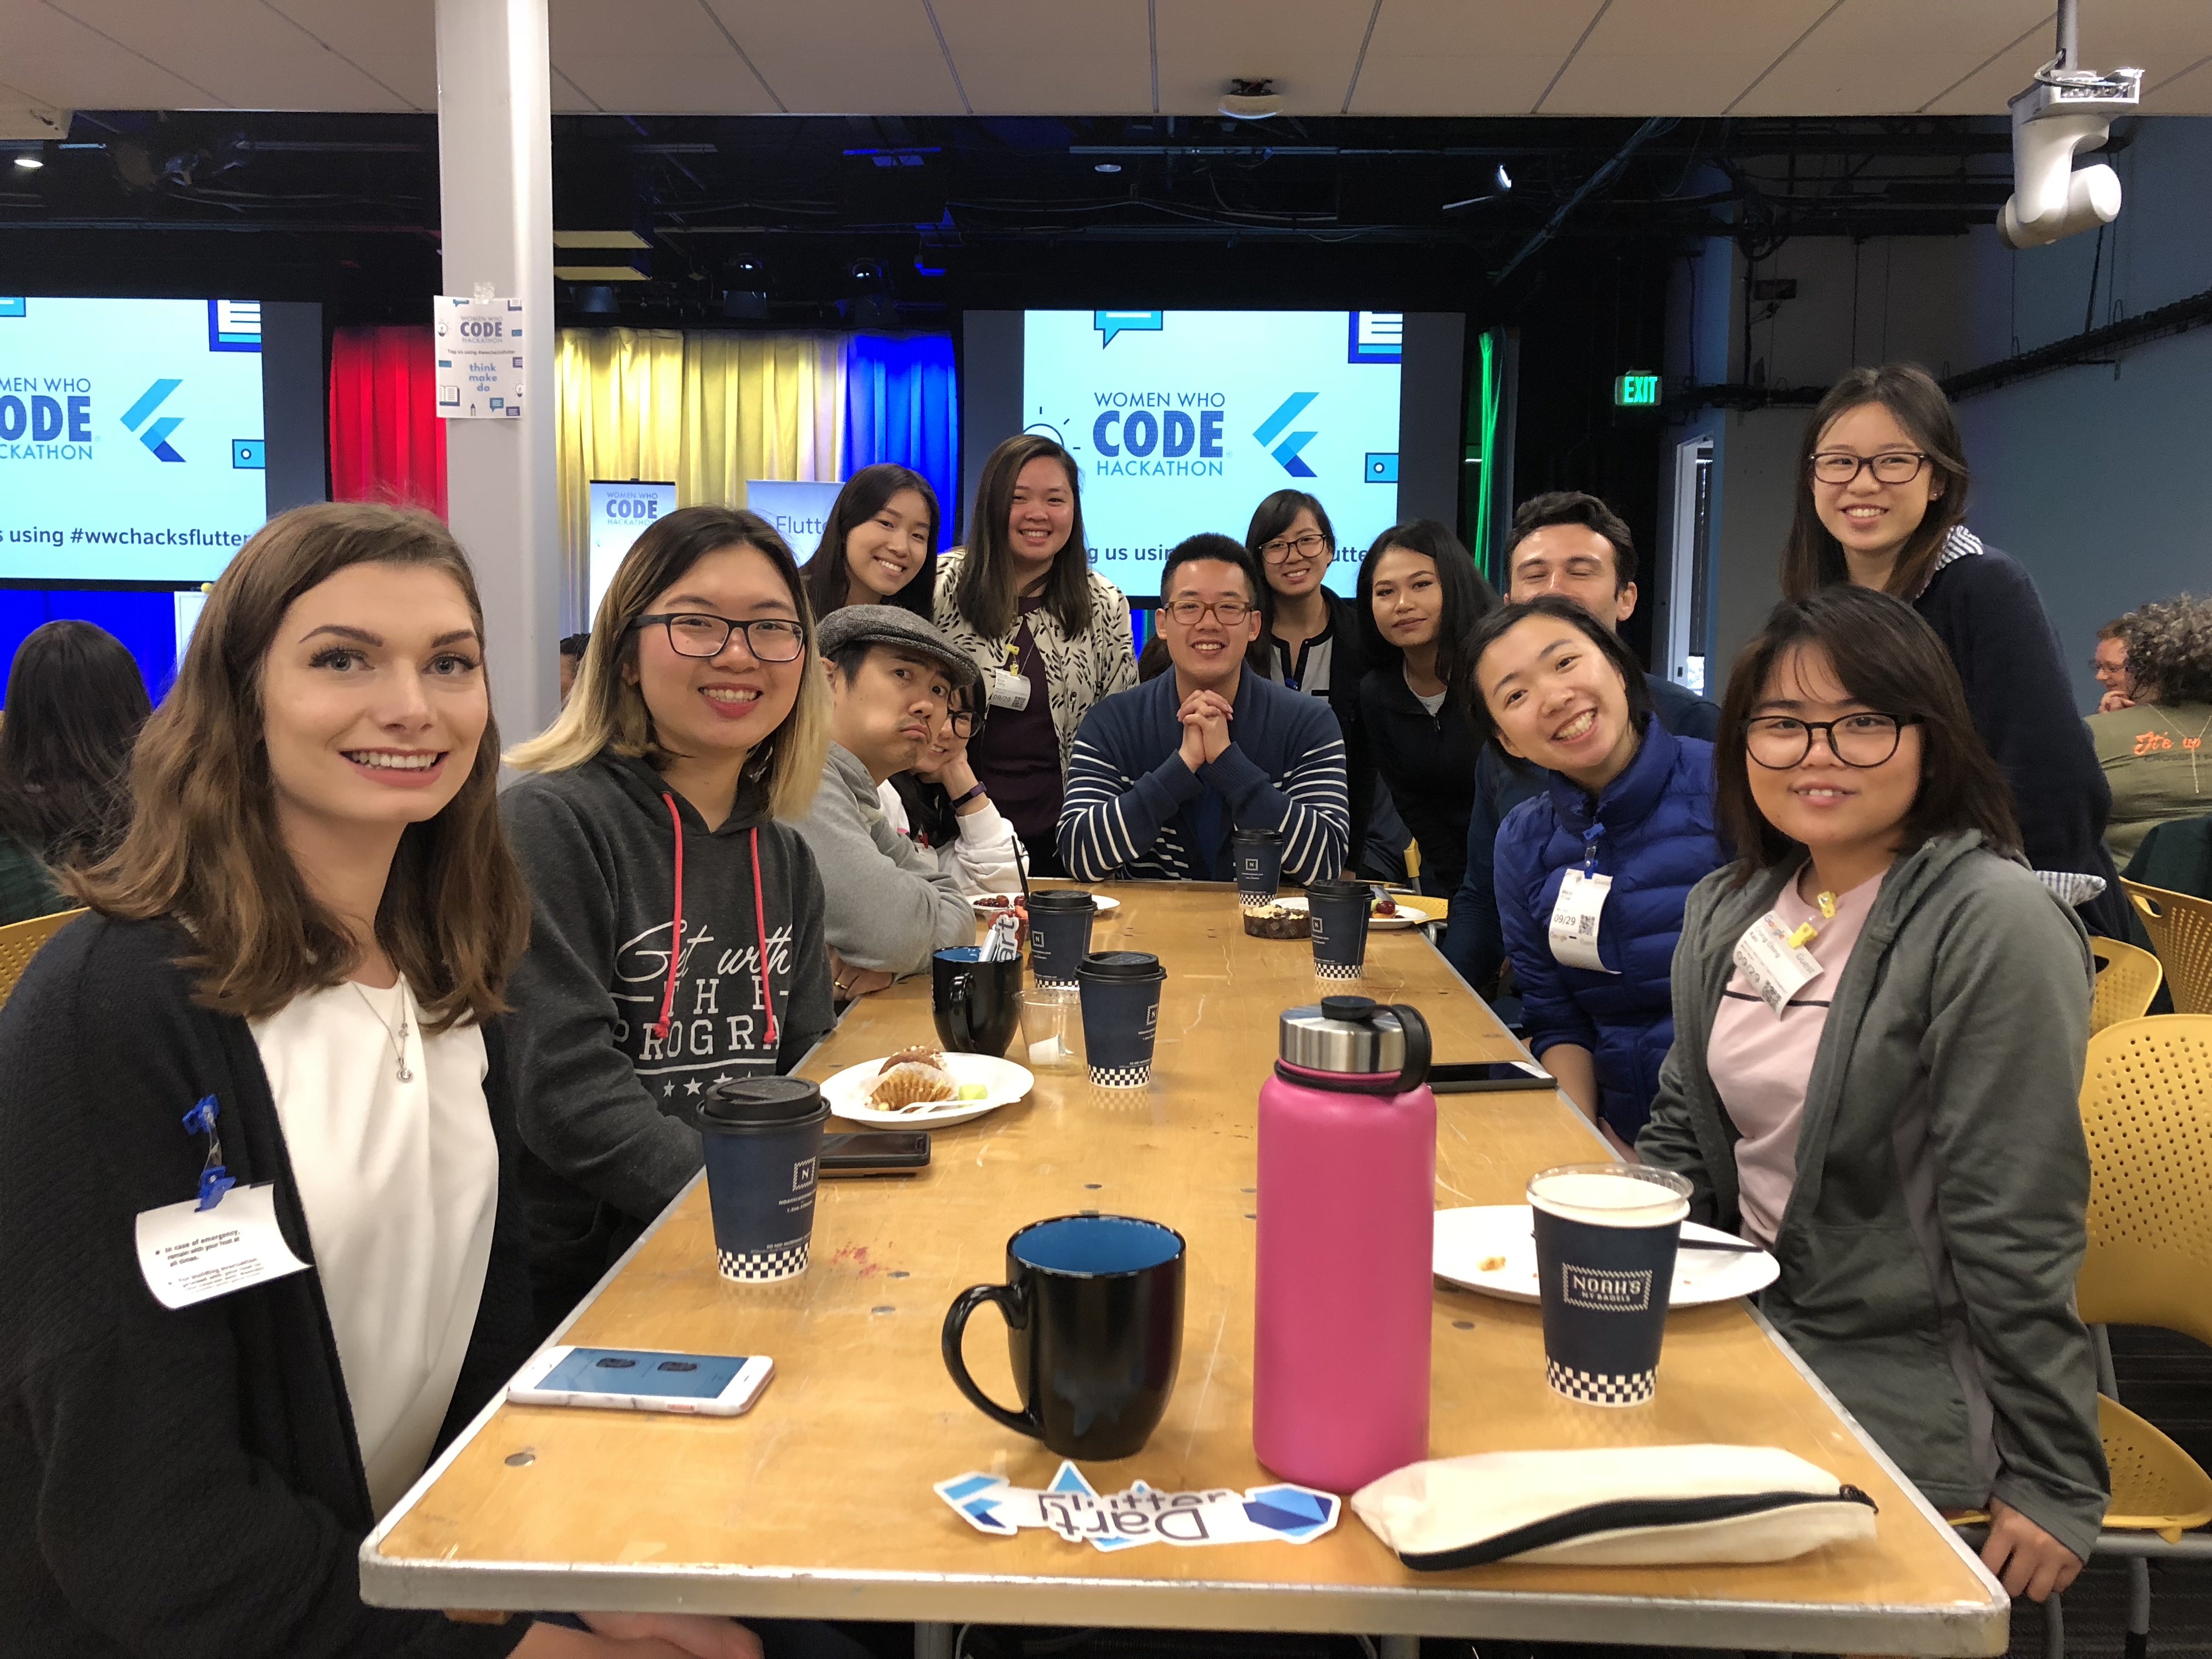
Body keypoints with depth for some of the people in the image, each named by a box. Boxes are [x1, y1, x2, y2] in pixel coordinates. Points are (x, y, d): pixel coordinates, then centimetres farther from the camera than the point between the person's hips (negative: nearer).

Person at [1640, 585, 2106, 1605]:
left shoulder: (1994, 925, -16)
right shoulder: (1726, 910, 6)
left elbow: (2018, 1227, -17)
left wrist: (2057, 1479, -13)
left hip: (1904, 1385, -6)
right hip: (1754, 1326, 6)